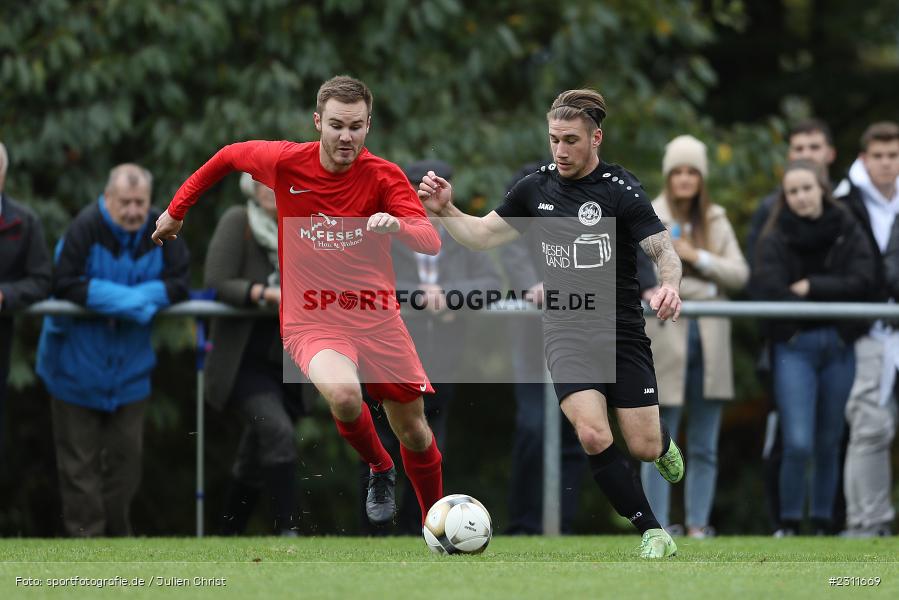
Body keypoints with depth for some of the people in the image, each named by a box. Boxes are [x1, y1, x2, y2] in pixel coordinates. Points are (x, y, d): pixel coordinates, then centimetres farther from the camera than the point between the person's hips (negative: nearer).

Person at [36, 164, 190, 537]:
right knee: (79, 461, 0)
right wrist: (134, 299, -26)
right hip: (78, 362, -4)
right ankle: (85, 533, 5)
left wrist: (109, 297, -21)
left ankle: (116, 532, 20)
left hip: (129, 365, 4)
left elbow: (176, 286, -10)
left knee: (126, 453, 9)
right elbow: (65, 286, -24)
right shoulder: (85, 228, -20)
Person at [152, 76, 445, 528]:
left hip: (376, 317, 2)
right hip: (310, 320, -2)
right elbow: (228, 157, 11)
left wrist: (398, 225, -44)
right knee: (343, 394, -32)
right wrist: (176, 210, 17)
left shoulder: (383, 176, -10)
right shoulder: (284, 162, -9)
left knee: (414, 432, 7)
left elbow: (430, 240, -22)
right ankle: (379, 469, -1)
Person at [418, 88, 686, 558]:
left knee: (642, 447, -1)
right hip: (565, 331, 2)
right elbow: (483, 234, 14)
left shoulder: (620, 189, -9)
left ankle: (663, 442, 40)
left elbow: (664, 251, -12)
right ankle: (652, 532, -5)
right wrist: (446, 211, -3)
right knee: (593, 435, -20)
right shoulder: (536, 188, 5)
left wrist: (668, 285, -33)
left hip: (621, 330, -2)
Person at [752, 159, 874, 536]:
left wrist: (811, 287, -12)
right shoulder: (775, 239, -1)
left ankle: (823, 525, 19)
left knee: (829, 443, 8)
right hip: (794, 345, -2)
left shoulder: (847, 232, 5)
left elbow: (861, 280, -7)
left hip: (839, 345, 2)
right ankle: (788, 523, 2)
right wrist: (830, 296, -14)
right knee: (798, 444, -13)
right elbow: (767, 289, -15)